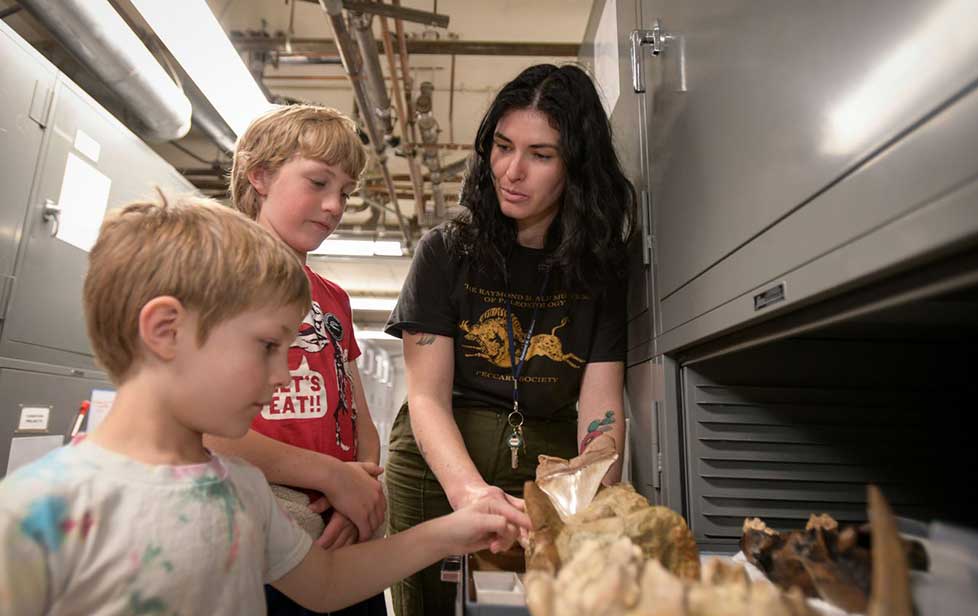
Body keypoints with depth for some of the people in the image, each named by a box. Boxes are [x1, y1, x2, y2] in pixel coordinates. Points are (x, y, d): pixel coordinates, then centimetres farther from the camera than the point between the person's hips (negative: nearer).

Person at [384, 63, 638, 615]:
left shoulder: (600, 265, -3)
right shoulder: (447, 252, -7)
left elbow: (601, 404, -9)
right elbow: (427, 396, -12)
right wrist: (468, 489, -29)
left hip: (548, 468, 1)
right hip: (438, 468, 0)